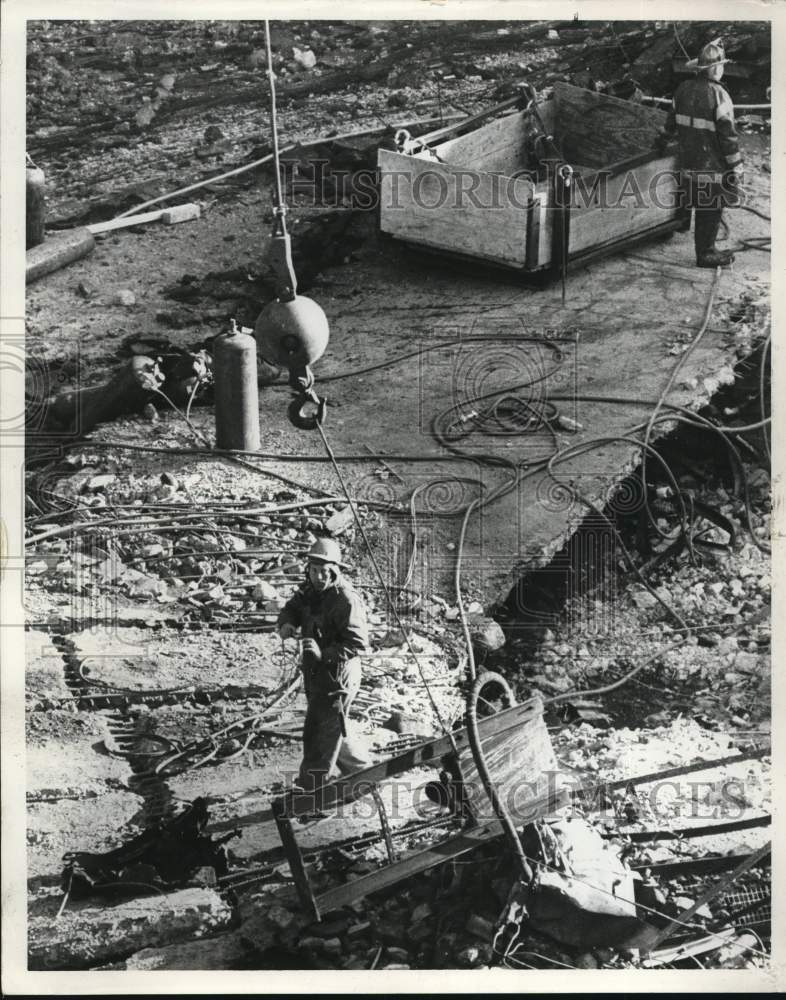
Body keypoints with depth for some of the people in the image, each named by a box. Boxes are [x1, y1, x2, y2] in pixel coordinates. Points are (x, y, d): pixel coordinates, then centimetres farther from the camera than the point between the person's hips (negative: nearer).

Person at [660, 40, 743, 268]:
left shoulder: (683, 89, 4)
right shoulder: (718, 96, -17)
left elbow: (672, 118, 19)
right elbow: (728, 134, -17)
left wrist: (663, 139, 38)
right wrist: (736, 168, -11)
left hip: (688, 161, 7)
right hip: (712, 165, -7)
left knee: (703, 209, 16)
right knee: (711, 210, 4)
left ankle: (706, 249, 25)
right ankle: (706, 254, 12)